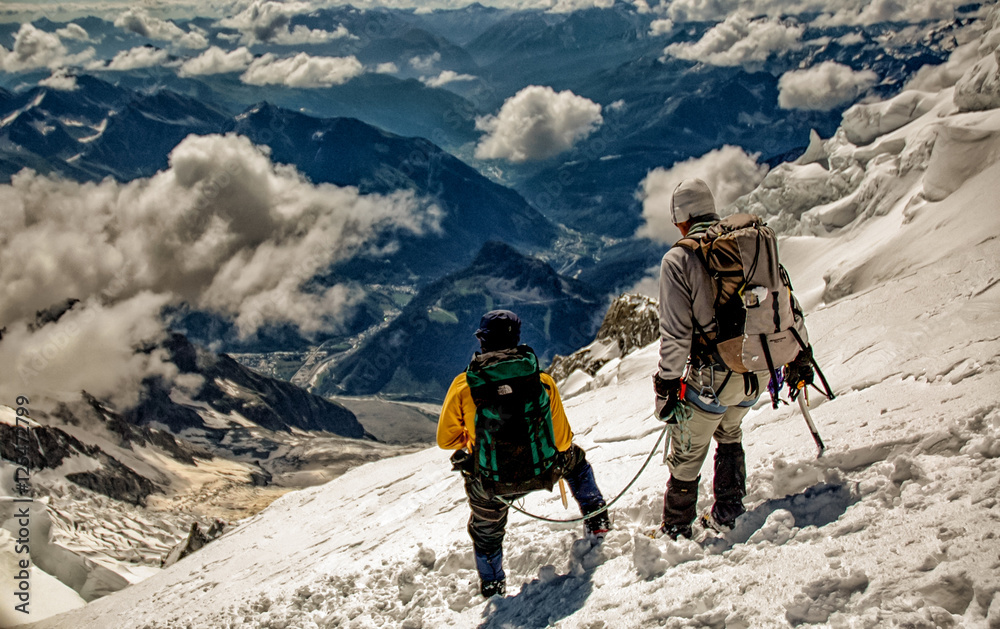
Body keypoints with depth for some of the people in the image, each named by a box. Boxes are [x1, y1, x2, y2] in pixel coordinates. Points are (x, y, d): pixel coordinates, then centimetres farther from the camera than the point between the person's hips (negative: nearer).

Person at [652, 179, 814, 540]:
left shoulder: (678, 258, -10)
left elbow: (675, 332, -14)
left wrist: (666, 385, -8)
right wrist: (799, 357, 17)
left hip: (713, 376, -5)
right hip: (760, 372, 5)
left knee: (687, 453, 13)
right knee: (728, 433, 30)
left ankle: (676, 530, 25)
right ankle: (727, 515, 32)